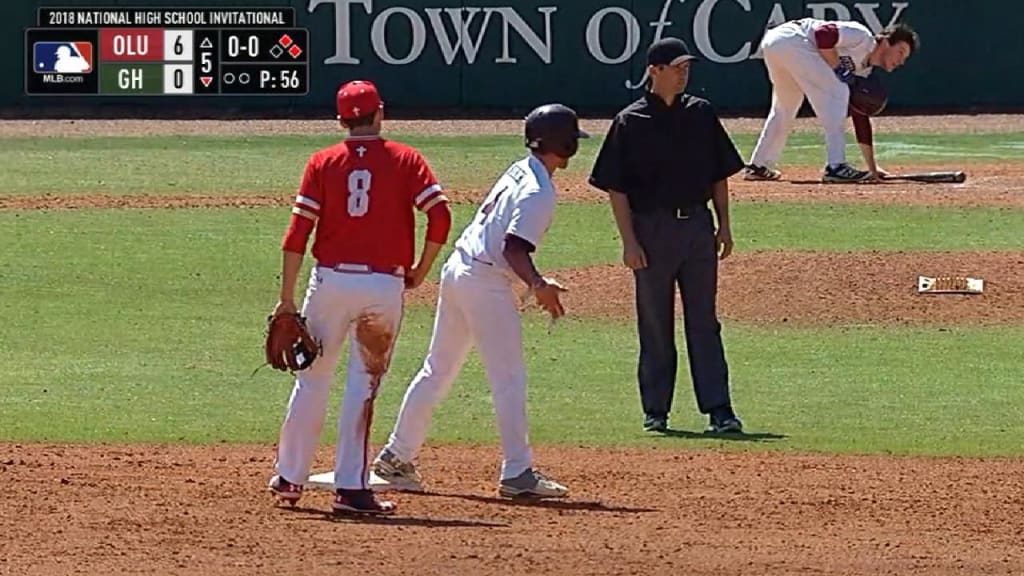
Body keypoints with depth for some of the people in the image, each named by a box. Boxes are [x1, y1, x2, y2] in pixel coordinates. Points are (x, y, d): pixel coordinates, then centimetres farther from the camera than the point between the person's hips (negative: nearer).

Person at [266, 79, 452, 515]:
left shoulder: (323, 163, 4)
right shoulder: (405, 160, 1)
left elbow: (298, 233, -2)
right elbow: (440, 216, -9)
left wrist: (287, 298, 1)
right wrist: (421, 271, 4)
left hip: (330, 282, 1)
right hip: (385, 285, -1)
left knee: (312, 380, 13)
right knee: (363, 386, 4)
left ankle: (290, 478, 20)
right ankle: (351, 487, 0)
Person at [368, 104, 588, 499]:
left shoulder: (519, 171, 13)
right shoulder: (539, 192, -15)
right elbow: (514, 247, -24)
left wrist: (535, 282, 19)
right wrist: (537, 285, -37)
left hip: (457, 271, 9)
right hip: (486, 283, -9)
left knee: (437, 370, 16)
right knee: (509, 378, -5)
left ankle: (395, 459, 21)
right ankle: (517, 473, -6)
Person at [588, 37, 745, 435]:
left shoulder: (701, 114, 8)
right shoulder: (631, 122, -4)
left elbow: (719, 174, 15)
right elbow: (616, 188, -4)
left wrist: (724, 225, 9)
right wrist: (629, 241, -10)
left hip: (697, 225, 3)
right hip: (652, 228, -3)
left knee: (704, 322, 1)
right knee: (655, 325, 5)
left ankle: (718, 409, -2)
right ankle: (655, 410, 13)